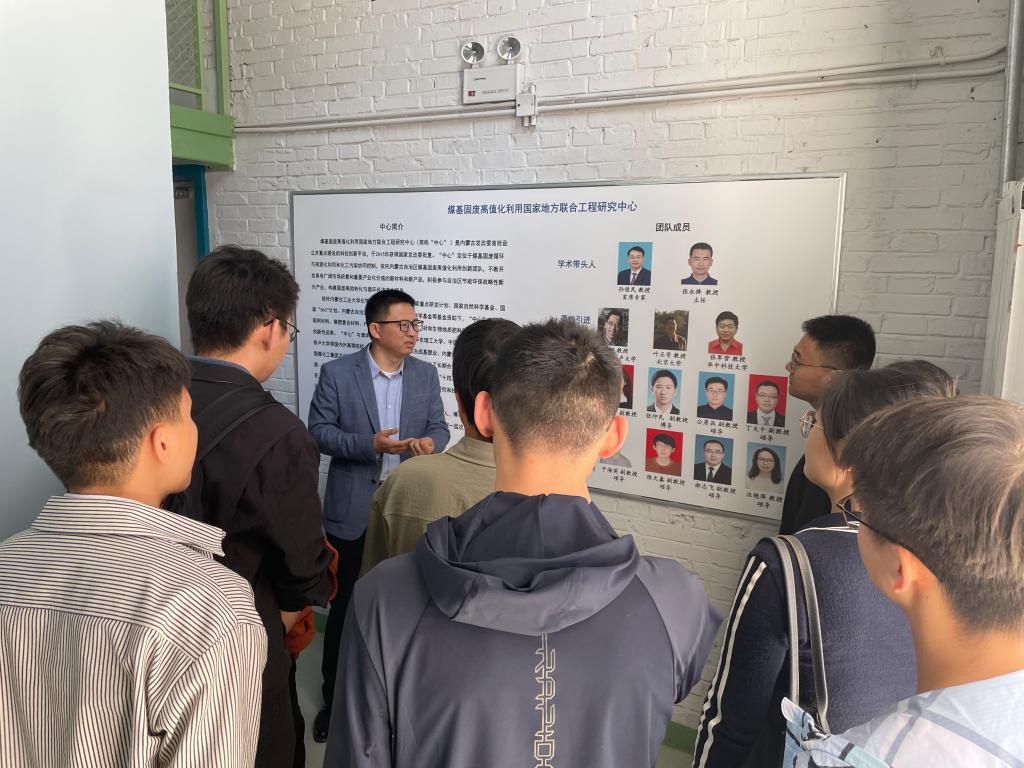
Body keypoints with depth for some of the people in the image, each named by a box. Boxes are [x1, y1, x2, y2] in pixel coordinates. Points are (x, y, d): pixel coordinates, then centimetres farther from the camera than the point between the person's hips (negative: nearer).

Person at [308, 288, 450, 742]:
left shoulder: (426, 374, 4)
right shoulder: (337, 373, -7)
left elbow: (439, 427, 4)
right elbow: (318, 431, -9)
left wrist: (430, 442, -20)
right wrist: (370, 444, -22)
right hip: (352, 511, -3)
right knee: (345, 605, 9)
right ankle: (335, 698, 27)